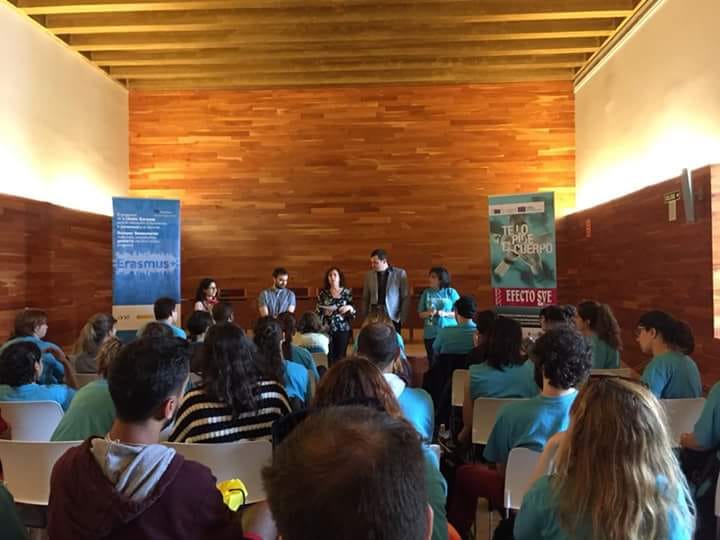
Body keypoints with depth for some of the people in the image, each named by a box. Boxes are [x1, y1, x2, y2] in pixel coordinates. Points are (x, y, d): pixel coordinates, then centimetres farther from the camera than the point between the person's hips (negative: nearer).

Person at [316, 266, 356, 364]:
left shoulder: (347, 292, 2)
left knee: (340, 356, 1)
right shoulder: (323, 293, 4)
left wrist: (349, 307, -16)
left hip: (343, 329, -1)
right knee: (330, 356, 3)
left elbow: (354, 313, 3)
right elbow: (318, 312, 7)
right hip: (328, 329, 1)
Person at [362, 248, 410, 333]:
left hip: (393, 319, -2)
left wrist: (402, 318, -4)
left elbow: (405, 298, 1)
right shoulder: (369, 275, 6)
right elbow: (365, 299, 10)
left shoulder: (400, 273, -1)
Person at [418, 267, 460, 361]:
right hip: (430, 334, 2)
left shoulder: (451, 292, -2)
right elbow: (420, 314, 6)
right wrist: (428, 313, -14)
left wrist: (446, 314, -17)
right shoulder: (426, 293, 3)